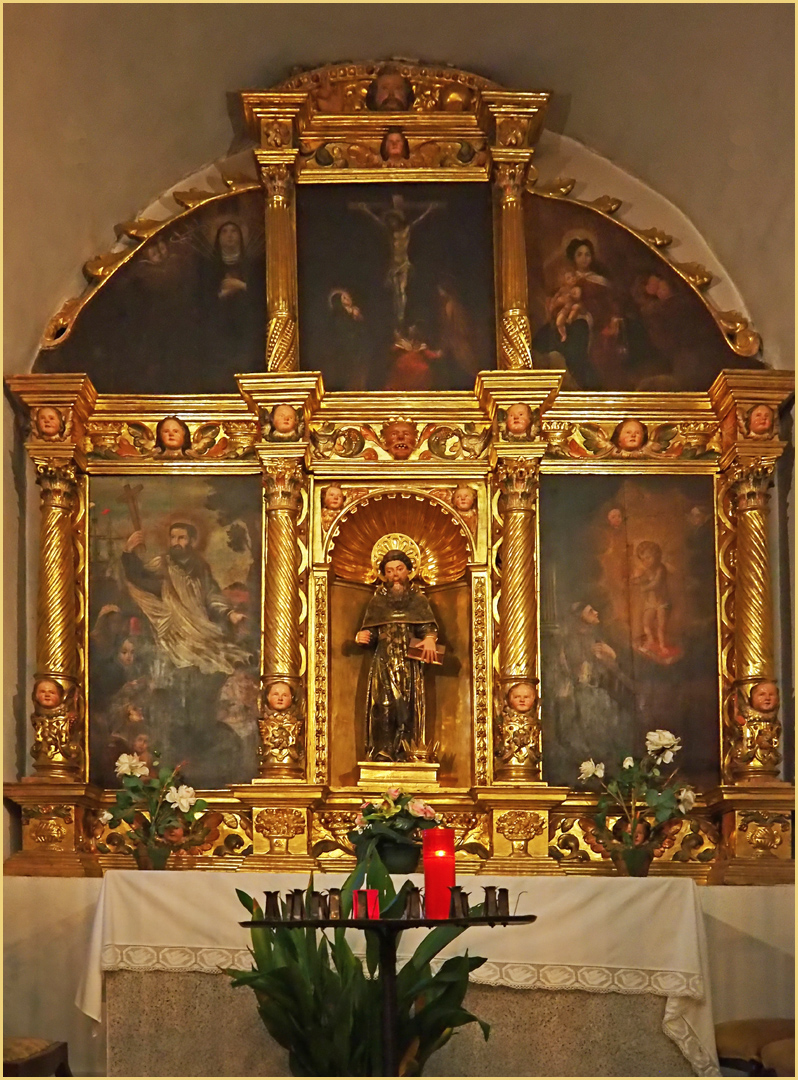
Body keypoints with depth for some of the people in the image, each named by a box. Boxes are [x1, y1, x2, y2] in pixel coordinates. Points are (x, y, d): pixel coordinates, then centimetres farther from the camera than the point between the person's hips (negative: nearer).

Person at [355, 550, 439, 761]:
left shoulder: (419, 600, 11)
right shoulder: (377, 601, 13)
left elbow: (428, 627, 1)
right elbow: (370, 633, 12)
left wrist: (430, 639, -22)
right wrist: (362, 637, -11)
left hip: (409, 664, 0)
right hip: (383, 662, 0)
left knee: (406, 708, -8)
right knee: (384, 707, -10)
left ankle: (404, 753, -6)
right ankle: (383, 753, -9)